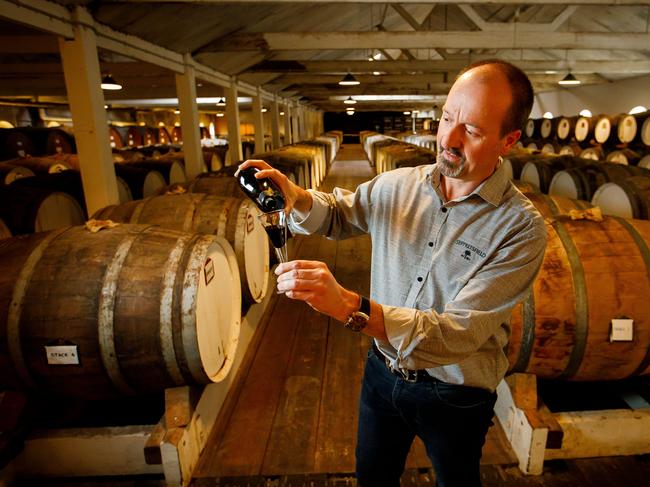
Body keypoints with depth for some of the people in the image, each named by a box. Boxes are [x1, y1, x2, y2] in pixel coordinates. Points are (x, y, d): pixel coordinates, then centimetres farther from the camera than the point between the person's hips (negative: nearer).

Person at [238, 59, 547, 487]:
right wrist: (297, 196, -17)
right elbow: (338, 214, 7)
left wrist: (350, 306, -44)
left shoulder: (522, 228, -24)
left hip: (455, 397, -3)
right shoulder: (396, 186, -11)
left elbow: (458, 333, -31)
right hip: (383, 372, 4)